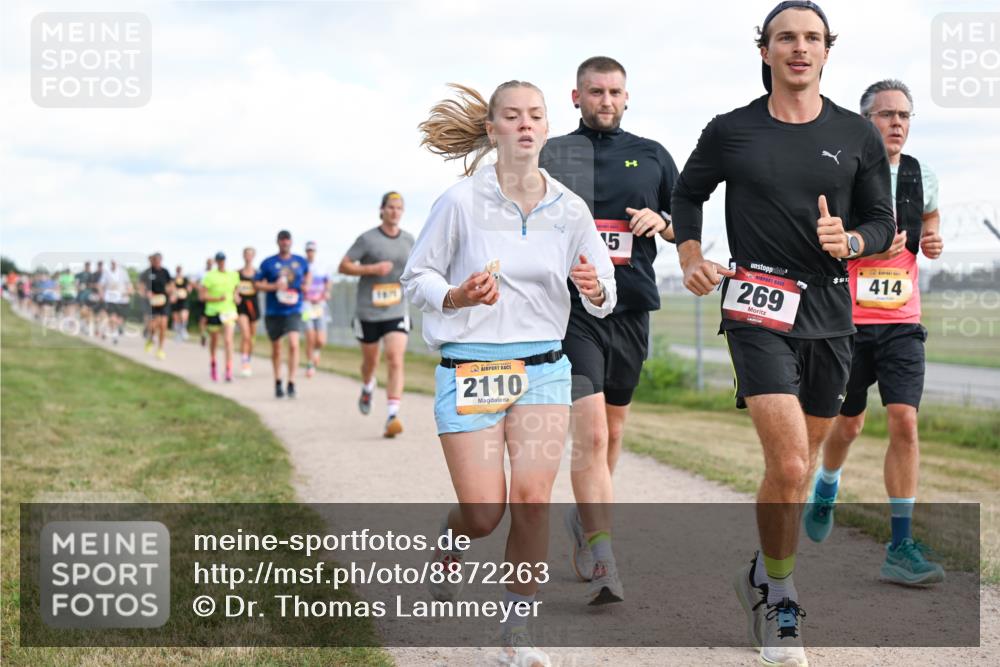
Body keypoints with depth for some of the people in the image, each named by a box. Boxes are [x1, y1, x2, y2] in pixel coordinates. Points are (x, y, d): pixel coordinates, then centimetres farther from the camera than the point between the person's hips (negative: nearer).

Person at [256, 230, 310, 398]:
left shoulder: (301, 261, 6)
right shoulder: (268, 263, -1)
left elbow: (307, 273, 28)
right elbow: (257, 284, 0)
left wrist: (306, 284, 8)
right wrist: (274, 286, -16)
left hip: (293, 311, 0)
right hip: (273, 312, 0)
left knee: (294, 344, -19)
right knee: (276, 348, 11)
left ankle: (291, 383, -15)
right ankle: (277, 383, 29)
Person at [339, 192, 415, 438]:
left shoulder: (408, 239, 6)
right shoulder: (367, 239, -7)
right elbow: (344, 266, -6)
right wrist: (372, 269, -19)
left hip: (397, 312, 1)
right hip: (368, 313, -1)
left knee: (395, 361, -16)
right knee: (370, 360, 16)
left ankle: (392, 417, -20)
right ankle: (367, 389, 51)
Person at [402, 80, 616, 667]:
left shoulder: (570, 209, 3)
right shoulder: (461, 202, -6)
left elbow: (604, 301, 8)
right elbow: (416, 276, 1)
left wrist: (596, 290, -16)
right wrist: (457, 297, -18)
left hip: (544, 366, 2)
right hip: (469, 367, -2)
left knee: (533, 497, -13)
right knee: (484, 514, -4)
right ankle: (449, 542, 35)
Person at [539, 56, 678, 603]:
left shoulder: (652, 156, 13)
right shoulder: (550, 156, 5)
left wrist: (660, 221, -3)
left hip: (632, 308, 4)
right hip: (571, 307, -4)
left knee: (612, 429, 15)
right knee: (590, 432, -15)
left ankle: (583, 523, 37)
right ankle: (601, 561, -19)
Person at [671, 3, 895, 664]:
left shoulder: (858, 136, 5)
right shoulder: (731, 131, 2)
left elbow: (883, 222, 10)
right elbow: (688, 193, 18)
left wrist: (849, 240, -11)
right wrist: (691, 257, 3)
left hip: (829, 311, 3)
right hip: (757, 308, -3)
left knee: (801, 461, 14)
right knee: (789, 463, -17)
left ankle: (763, 574, 37)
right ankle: (778, 599, 2)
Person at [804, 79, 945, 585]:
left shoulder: (921, 177, 6)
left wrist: (933, 239, 3)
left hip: (902, 321, 2)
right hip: (847, 320, -2)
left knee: (904, 421, -11)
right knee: (848, 424, 9)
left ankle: (900, 547, -8)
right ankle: (826, 487, 45)